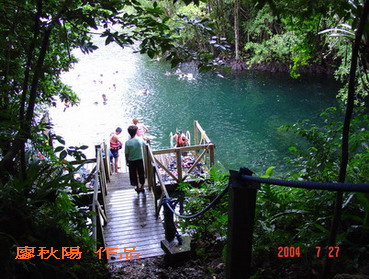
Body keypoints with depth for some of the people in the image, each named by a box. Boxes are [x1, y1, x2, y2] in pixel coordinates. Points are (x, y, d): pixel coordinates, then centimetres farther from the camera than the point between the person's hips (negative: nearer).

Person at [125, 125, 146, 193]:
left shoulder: (127, 142, -17)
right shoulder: (140, 140, -13)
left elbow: (126, 154, -9)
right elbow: (144, 145, 9)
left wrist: (127, 161, 4)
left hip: (131, 161, -1)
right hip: (140, 159, 1)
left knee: (133, 174, 15)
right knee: (141, 173, 16)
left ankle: (137, 187, 27)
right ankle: (142, 187, 27)